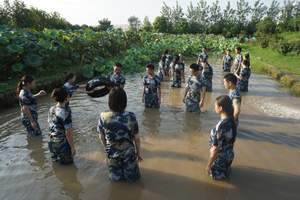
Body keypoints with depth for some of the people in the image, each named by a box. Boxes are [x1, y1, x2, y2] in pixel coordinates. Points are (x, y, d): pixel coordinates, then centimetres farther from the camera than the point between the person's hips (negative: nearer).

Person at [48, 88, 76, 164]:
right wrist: (73, 147, -13)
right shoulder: (66, 112, -24)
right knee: (67, 163, 14)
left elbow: (50, 126, 8)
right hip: (62, 144, -7)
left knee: (55, 162, 26)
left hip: (52, 143, 7)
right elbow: (68, 133, -23)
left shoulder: (51, 109, -2)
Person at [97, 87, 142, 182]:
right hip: (129, 153, -2)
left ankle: (117, 173, 14)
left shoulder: (103, 117, -17)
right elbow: (137, 138, -11)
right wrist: (138, 153, 5)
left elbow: (101, 137, -4)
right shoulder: (131, 117, -21)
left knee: (115, 178, 28)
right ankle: (128, 172, 11)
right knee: (133, 177, 24)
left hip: (112, 153, 2)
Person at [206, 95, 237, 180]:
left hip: (220, 158, -7)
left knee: (215, 175, 20)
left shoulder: (221, 125, -33)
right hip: (229, 155, 7)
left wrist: (209, 164, -14)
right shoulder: (231, 120, -8)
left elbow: (216, 149, -27)